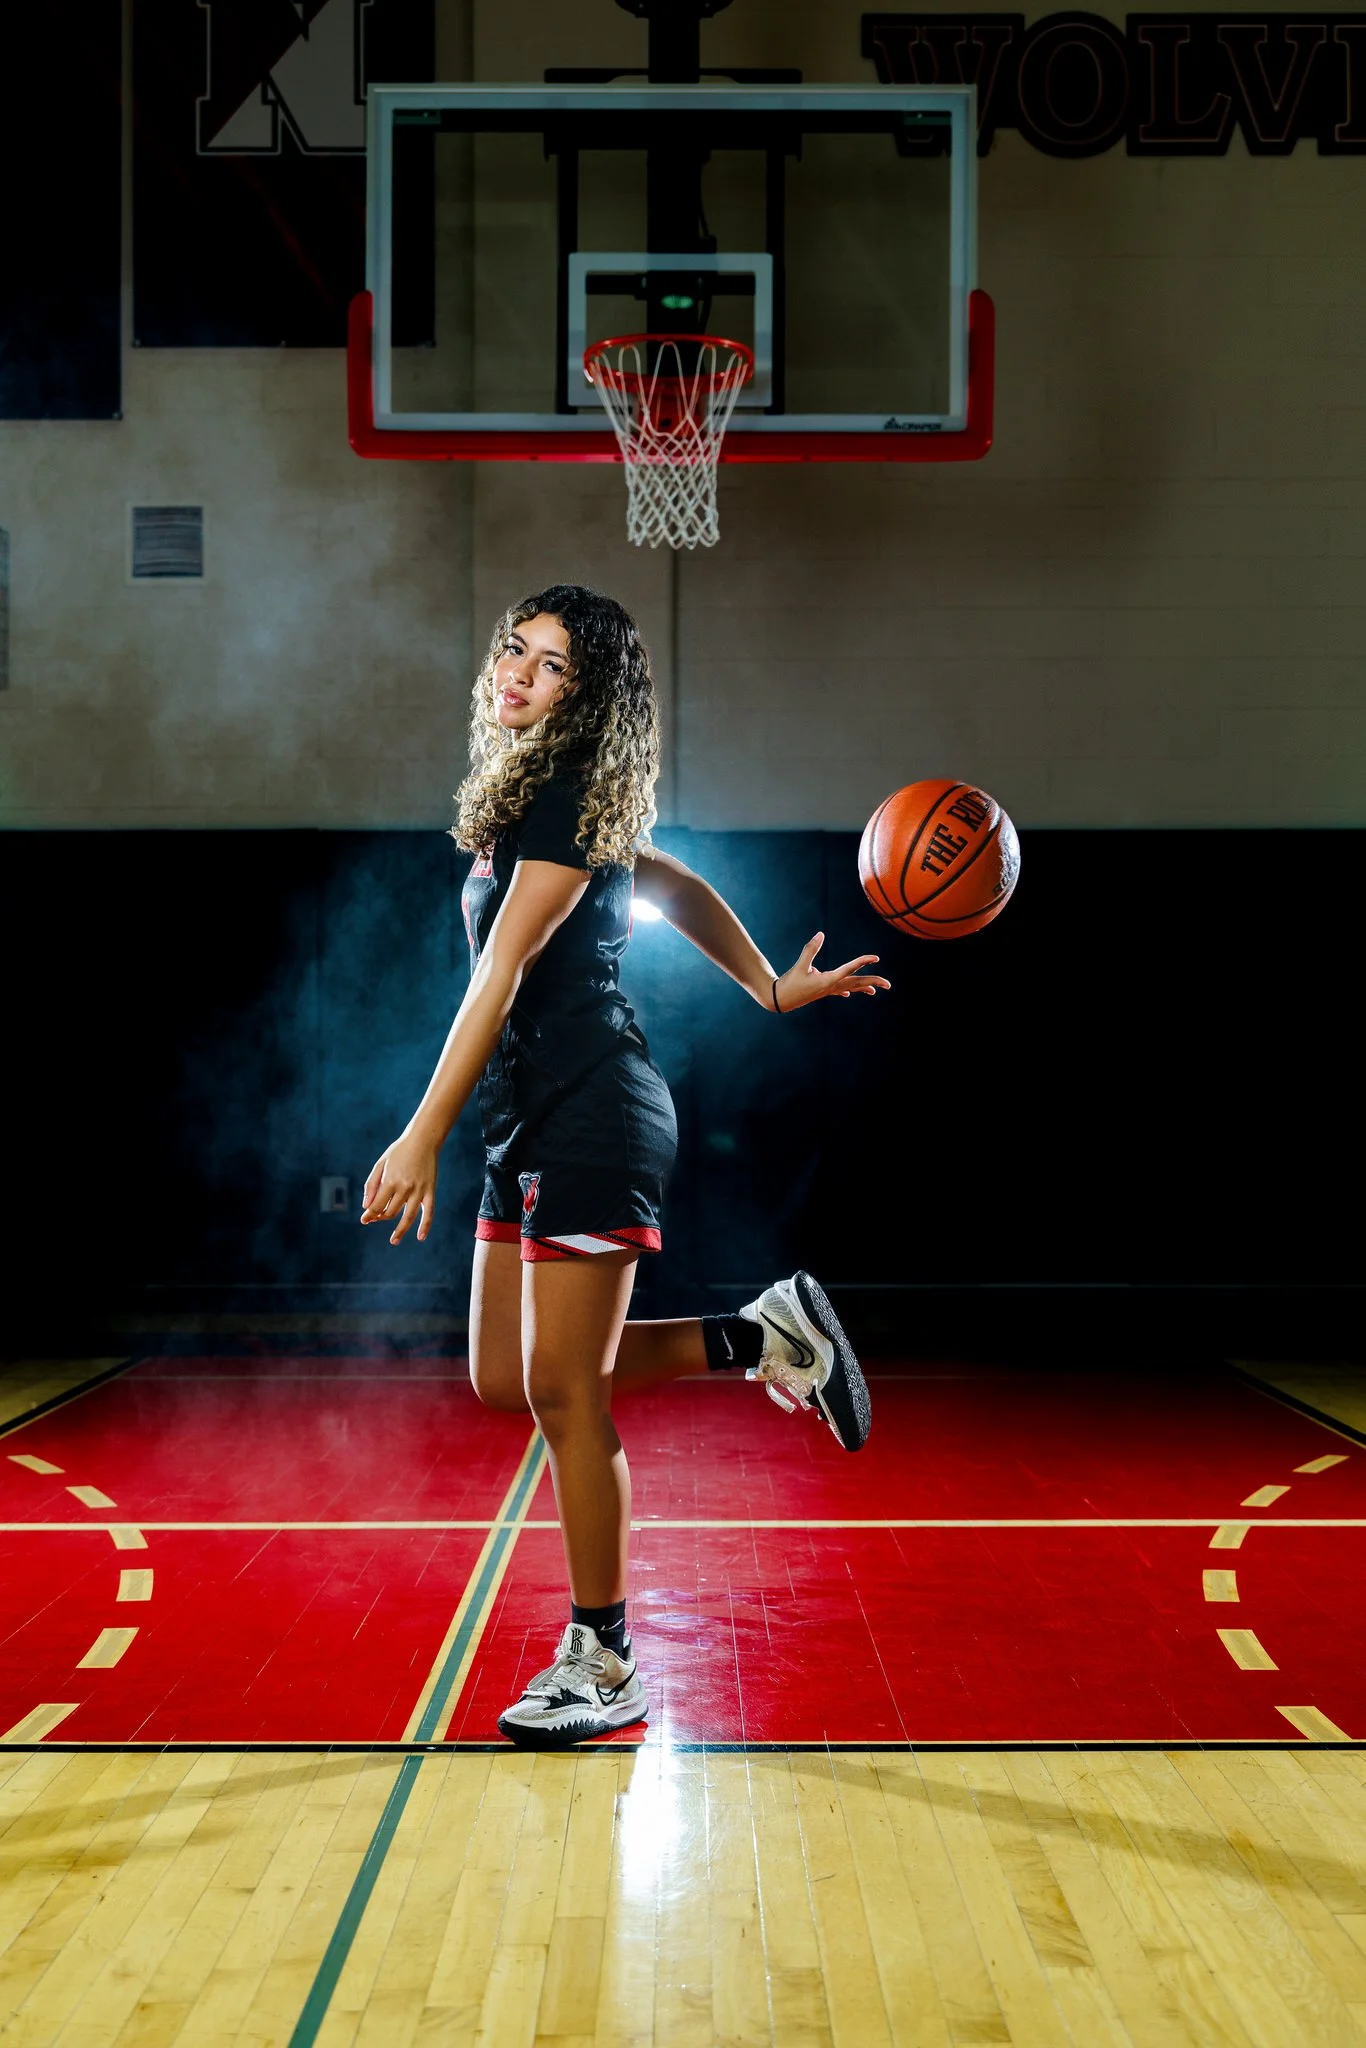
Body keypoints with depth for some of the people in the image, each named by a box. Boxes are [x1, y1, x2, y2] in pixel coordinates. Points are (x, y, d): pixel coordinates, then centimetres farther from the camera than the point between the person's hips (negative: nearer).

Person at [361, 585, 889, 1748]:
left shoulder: (565, 801, -11)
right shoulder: (544, 800, 18)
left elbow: (501, 977, -17)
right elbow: (675, 889, 28)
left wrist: (425, 1137, -19)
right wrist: (772, 991, 29)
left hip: (591, 1118, -10)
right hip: (536, 1127, 10)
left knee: (562, 1390, -7)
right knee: (503, 1379, 10)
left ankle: (601, 1663, 4)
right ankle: (758, 1340, 20)